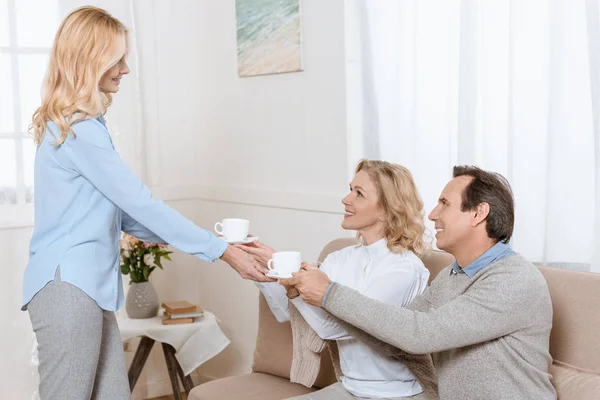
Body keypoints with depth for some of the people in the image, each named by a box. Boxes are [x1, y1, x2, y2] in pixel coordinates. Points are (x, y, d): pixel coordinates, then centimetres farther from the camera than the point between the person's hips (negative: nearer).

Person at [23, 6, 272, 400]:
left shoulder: (77, 123, 16)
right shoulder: (77, 127, -14)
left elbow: (123, 214, 15)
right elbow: (140, 204, -17)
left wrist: (204, 240, 8)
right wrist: (222, 249, -13)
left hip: (88, 285, 9)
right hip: (68, 287, -9)